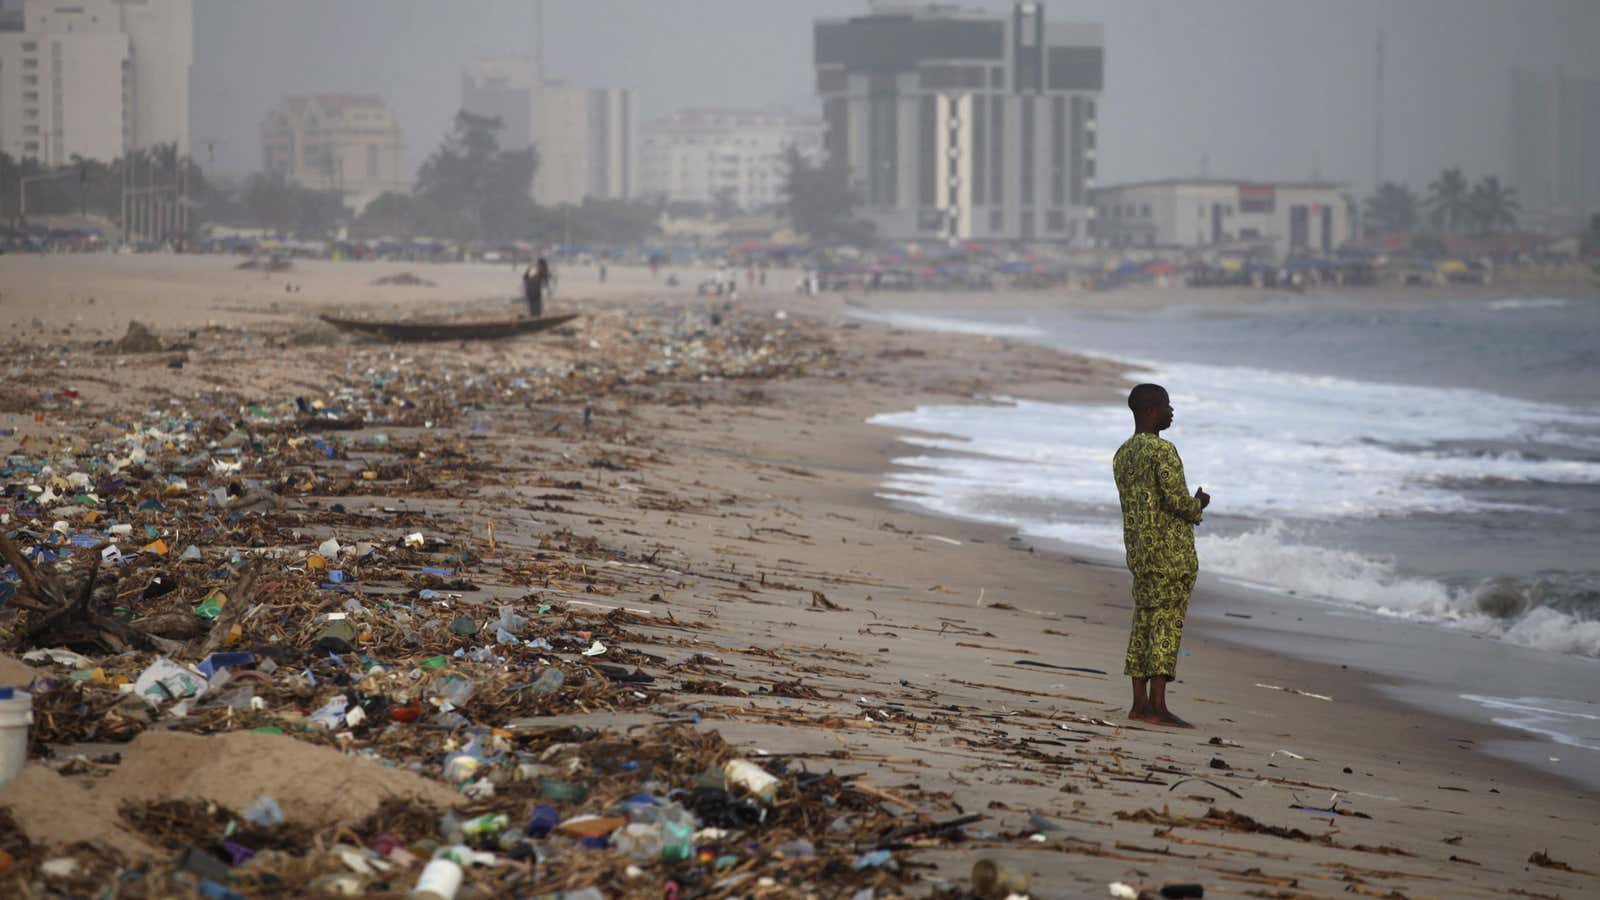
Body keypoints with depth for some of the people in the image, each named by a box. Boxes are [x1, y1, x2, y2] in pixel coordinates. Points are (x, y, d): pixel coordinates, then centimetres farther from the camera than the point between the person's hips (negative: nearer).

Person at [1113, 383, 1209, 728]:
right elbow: (1177, 501, -19)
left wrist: (1190, 504, 18)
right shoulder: (1162, 451, -14)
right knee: (1166, 626, -6)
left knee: (1143, 623, 10)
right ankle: (1157, 706, -8)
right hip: (1172, 553, -8)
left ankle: (1140, 703, 11)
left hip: (1138, 552, 8)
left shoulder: (1123, 454, 13)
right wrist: (1199, 504, 2)